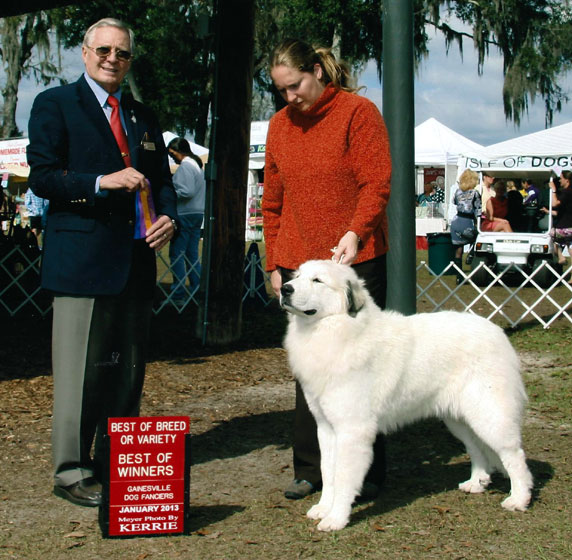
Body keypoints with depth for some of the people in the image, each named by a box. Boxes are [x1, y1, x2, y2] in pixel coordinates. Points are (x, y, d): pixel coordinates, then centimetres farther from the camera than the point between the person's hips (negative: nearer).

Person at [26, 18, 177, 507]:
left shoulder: (142, 117, 20)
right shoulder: (55, 105, 2)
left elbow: (162, 178, 22)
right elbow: (41, 176, -6)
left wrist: (168, 217, 1)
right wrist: (102, 183, -18)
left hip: (136, 259, 6)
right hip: (82, 258, -6)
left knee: (128, 369, 10)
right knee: (80, 370, -4)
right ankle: (72, 472, 5)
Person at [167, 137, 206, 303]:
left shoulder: (185, 167, -12)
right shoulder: (197, 165, 18)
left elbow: (187, 191, -21)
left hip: (185, 215, -10)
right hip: (198, 214, 10)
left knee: (176, 254, -6)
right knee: (192, 255, 12)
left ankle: (178, 294, -7)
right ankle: (196, 290, 13)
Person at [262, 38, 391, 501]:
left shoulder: (358, 112, -5)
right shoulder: (280, 124, 11)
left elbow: (377, 183, -11)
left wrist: (355, 232, -26)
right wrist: (275, 262, 12)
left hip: (355, 259, -5)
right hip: (298, 263, 5)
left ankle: (367, 472, 13)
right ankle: (310, 470, 18)